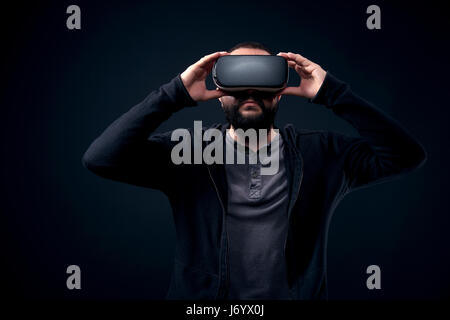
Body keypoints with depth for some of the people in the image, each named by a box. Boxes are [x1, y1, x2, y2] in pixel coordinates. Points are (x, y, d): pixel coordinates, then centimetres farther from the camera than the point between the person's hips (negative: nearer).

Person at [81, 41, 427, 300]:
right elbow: (101, 158, -8)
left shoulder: (320, 153, 4)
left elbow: (406, 155, -4)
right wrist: (177, 93, -12)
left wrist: (333, 93, -9)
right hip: (202, 301, 0)